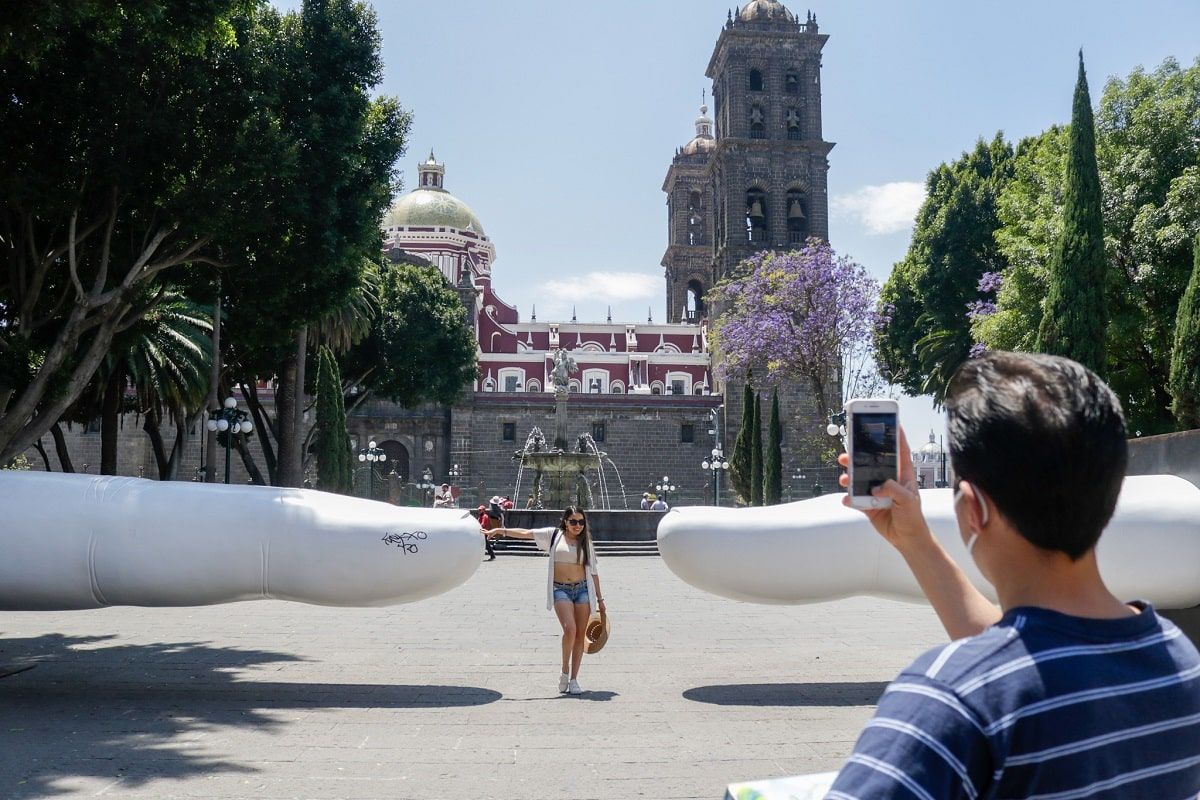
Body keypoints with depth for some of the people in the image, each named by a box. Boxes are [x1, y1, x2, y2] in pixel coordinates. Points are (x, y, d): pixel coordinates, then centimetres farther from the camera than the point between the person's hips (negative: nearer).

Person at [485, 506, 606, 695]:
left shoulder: (586, 542, 11)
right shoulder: (554, 535, 5)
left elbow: (593, 572, 15)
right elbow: (525, 533, -1)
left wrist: (599, 599, 14)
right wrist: (502, 531, -12)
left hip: (582, 589, 3)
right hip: (560, 590, -3)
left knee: (580, 635, 1)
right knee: (569, 629, -20)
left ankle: (573, 679, 9)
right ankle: (565, 671, 2)